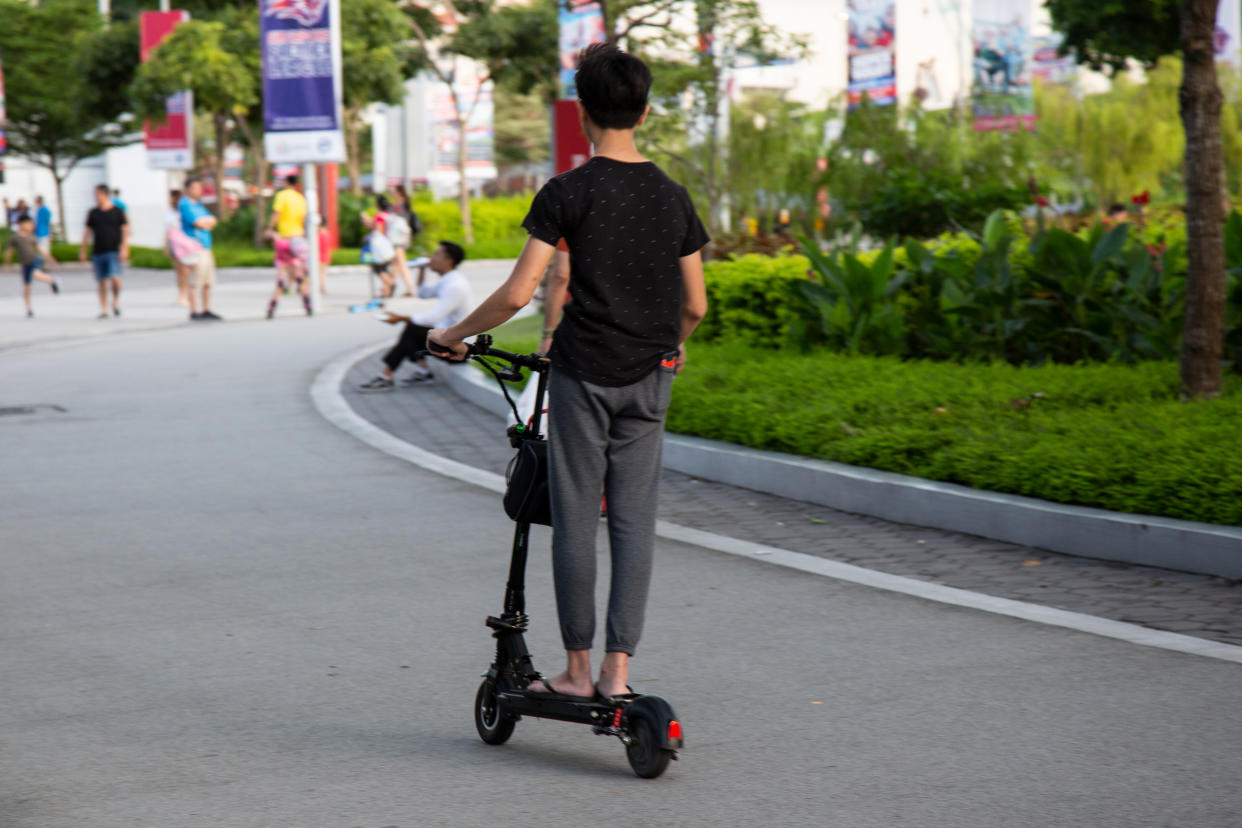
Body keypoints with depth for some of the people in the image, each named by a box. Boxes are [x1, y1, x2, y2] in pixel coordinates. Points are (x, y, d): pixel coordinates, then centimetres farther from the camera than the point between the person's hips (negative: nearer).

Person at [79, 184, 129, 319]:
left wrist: (124, 248, -10)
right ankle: (103, 309, 12)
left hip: (113, 251, -3)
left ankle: (116, 300, 9)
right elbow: (88, 231, 13)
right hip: (97, 251, 3)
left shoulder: (118, 212, 0)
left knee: (114, 278, -17)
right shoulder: (93, 213, 9)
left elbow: (125, 230, 0)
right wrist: (82, 251, 13)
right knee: (101, 282, 5)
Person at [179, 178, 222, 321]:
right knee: (195, 282, -9)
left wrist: (203, 221, -5)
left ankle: (206, 310, 18)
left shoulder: (198, 204, 20)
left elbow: (213, 222, 12)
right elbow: (198, 223, -16)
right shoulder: (185, 204, -8)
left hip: (206, 248, 9)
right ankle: (194, 312, -7)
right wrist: (207, 221, 3)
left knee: (208, 282, 11)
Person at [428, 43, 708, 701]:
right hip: (649, 377, 4)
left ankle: (577, 669, 9)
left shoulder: (568, 192, -9)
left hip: (583, 373, -4)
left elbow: (517, 293, -14)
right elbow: (695, 306, 8)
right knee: (634, 519, 6)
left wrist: (454, 335, 1)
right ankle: (617, 667, 2)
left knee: (575, 518, 4)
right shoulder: (672, 197, 5)